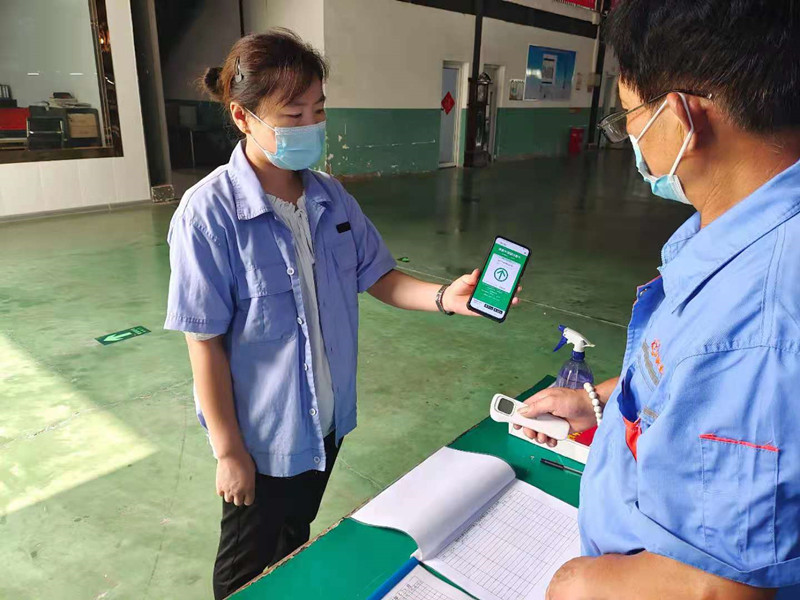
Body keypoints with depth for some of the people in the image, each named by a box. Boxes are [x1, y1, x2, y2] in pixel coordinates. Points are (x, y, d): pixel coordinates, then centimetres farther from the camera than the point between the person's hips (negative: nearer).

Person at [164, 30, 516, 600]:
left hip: (327, 419, 5)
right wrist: (229, 451, -14)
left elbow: (378, 278, 1)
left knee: (296, 539, 31)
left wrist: (445, 296, -18)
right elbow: (205, 343, -20)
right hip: (261, 435, -5)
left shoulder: (332, 199, -6)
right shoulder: (209, 214, -24)